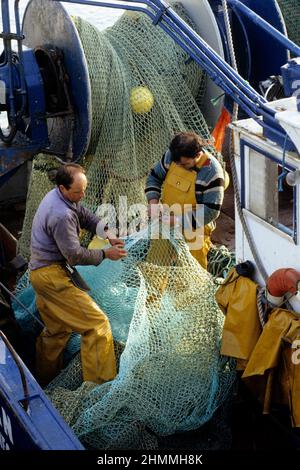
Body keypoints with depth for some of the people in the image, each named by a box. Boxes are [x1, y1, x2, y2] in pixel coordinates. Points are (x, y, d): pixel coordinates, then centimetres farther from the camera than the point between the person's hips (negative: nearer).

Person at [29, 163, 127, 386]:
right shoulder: (62, 215, -27)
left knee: (57, 329, 23)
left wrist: (108, 235, -1)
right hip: (51, 275, -11)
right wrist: (106, 254, -11)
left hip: (40, 270, 11)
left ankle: (45, 380, 36)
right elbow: (75, 255, -22)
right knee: (97, 323, -10)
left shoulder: (57, 196, 4)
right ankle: (100, 382, -8)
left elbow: (86, 216, 15)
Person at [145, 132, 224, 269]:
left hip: (193, 230, -5)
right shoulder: (171, 156, -10)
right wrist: (153, 201, -12)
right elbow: (154, 177, 6)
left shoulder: (212, 172, -25)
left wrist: (179, 221, -26)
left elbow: (211, 211, -23)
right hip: (168, 225, 5)